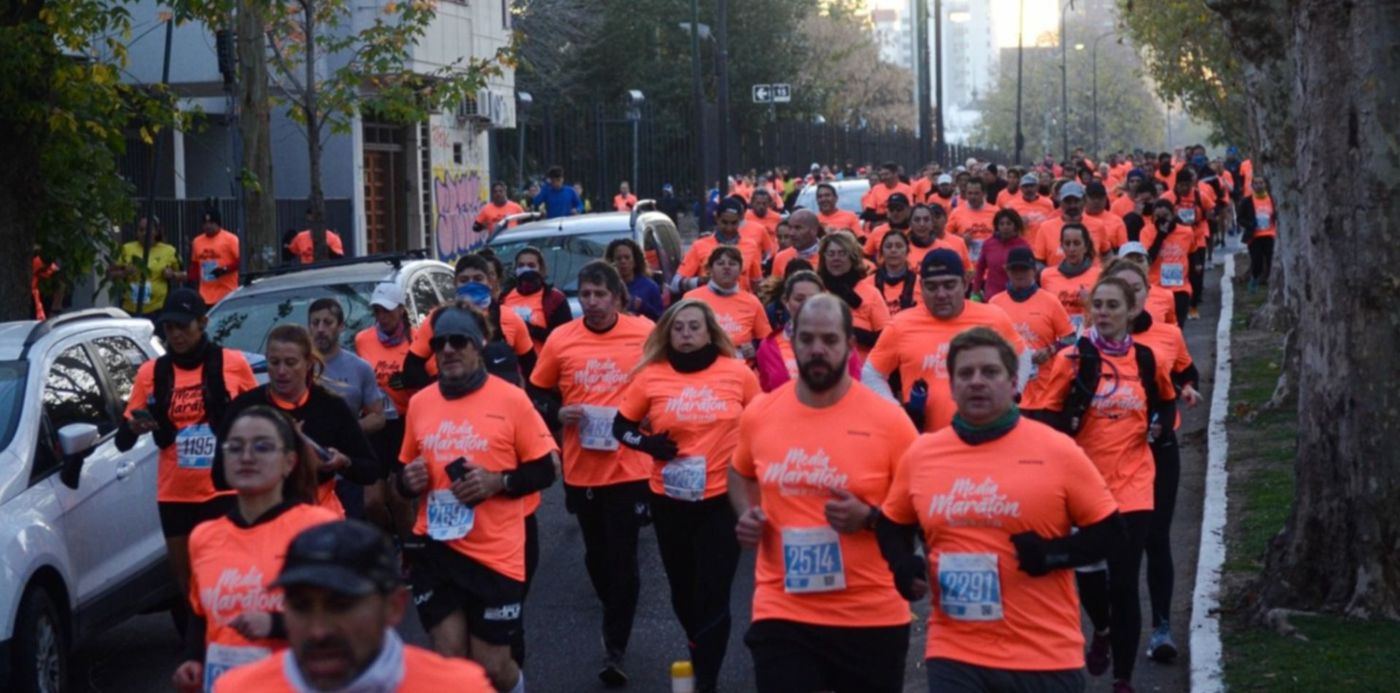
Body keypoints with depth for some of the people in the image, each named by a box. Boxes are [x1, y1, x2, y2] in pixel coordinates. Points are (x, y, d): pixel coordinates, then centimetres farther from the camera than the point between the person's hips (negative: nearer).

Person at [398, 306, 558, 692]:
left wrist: (498, 481, -19)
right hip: (435, 549, 3)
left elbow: (545, 469, -3)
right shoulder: (419, 403, 6)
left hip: (495, 554, -3)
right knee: (449, 660, 2)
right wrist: (408, 480, -4)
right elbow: (405, 471, 19)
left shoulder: (510, 399, -7)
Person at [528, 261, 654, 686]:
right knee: (596, 554, 18)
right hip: (581, 469, 3)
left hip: (629, 467, -3)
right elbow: (537, 394, 10)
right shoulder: (561, 340, -2)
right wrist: (557, 414, -9)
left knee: (622, 558, -3)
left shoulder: (646, 333, -7)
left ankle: (614, 649, 4)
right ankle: (617, 621, 42)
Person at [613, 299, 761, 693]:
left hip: (723, 497, -2)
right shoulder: (651, 376, -4)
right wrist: (649, 444, -12)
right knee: (683, 589, 18)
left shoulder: (737, 372, -5)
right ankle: (702, 657, 43)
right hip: (669, 500, 2)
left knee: (714, 593, -2)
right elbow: (621, 427, 5)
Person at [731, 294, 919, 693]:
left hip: (873, 617, -1)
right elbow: (741, 474, 22)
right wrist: (747, 514, 1)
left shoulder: (888, 420, -8)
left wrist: (869, 518, -20)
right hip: (782, 613, 1)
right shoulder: (758, 414, 1)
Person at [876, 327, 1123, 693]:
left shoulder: (1057, 451, -5)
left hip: (1046, 656, -1)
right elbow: (892, 525, 20)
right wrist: (903, 565, 0)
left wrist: (1053, 554, -16)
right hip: (954, 655, 2)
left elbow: (1108, 529, 0)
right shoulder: (920, 454, 4)